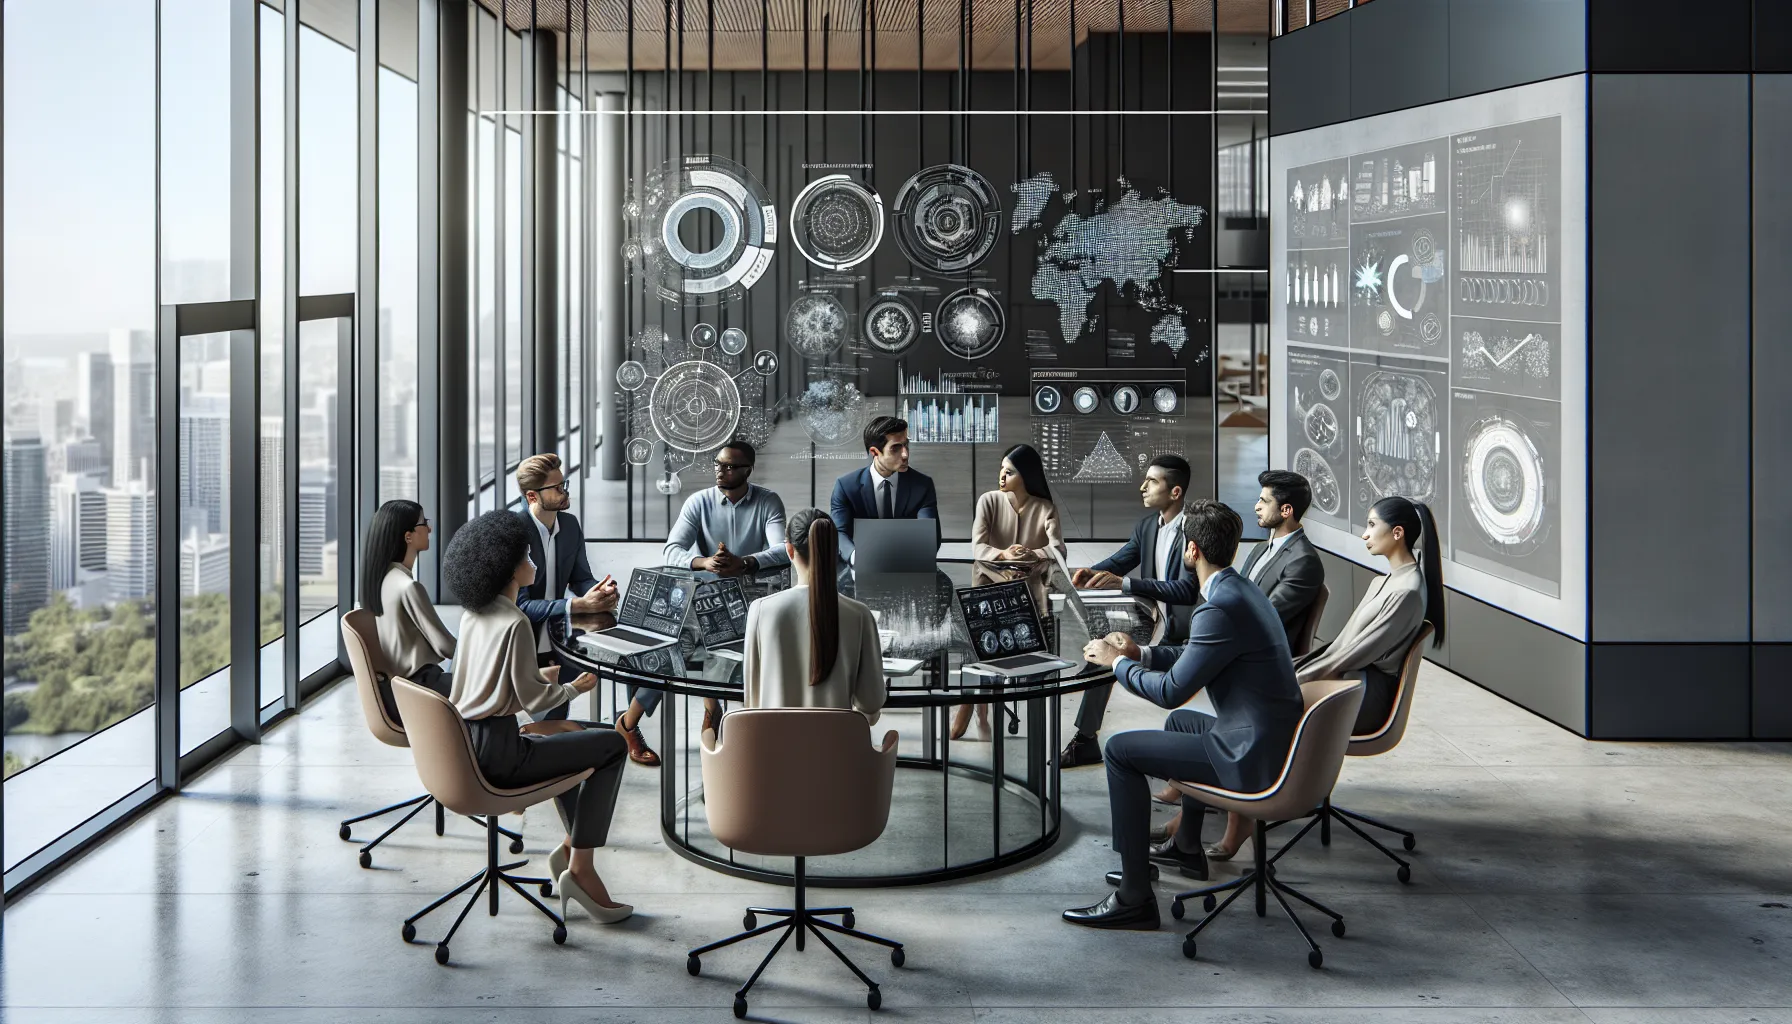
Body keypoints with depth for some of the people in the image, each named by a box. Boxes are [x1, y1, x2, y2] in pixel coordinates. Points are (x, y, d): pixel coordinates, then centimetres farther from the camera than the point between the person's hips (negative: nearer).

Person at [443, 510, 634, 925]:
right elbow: (531, 698, -14)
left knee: (582, 732, 28)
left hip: (464, 744, 9)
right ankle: (580, 868, 1)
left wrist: (538, 676, 20)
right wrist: (574, 688, 4)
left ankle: (572, 845, 22)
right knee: (615, 745, -2)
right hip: (497, 753, -9)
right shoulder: (515, 623, -16)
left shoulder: (471, 615, 10)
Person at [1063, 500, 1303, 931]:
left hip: (1252, 755, -11)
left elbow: (1172, 690, -19)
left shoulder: (1221, 608, -23)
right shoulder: (1242, 590, 10)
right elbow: (1196, 657, 23)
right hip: (1274, 737, 11)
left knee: (1121, 750, -7)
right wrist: (1140, 653, 15)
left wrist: (1118, 662, -3)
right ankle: (1186, 847, 48)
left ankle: (1134, 896, -5)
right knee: (1181, 721, 35)